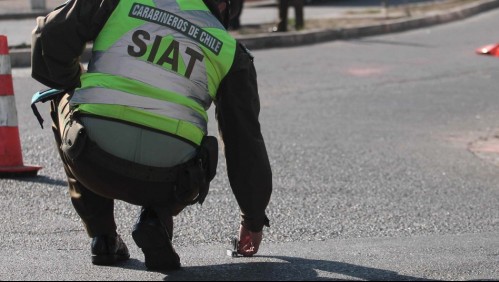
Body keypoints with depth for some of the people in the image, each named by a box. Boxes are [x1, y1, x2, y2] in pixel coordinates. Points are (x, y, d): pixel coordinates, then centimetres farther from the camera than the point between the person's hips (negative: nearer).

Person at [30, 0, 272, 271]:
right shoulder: (229, 50, 17)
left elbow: (50, 37, 8)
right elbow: (246, 139, 22)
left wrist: (75, 82, 28)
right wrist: (254, 219, 34)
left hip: (92, 163, -1)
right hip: (165, 181, 1)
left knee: (64, 98, 32)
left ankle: (102, 236, 23)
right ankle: (155, 221, 5)